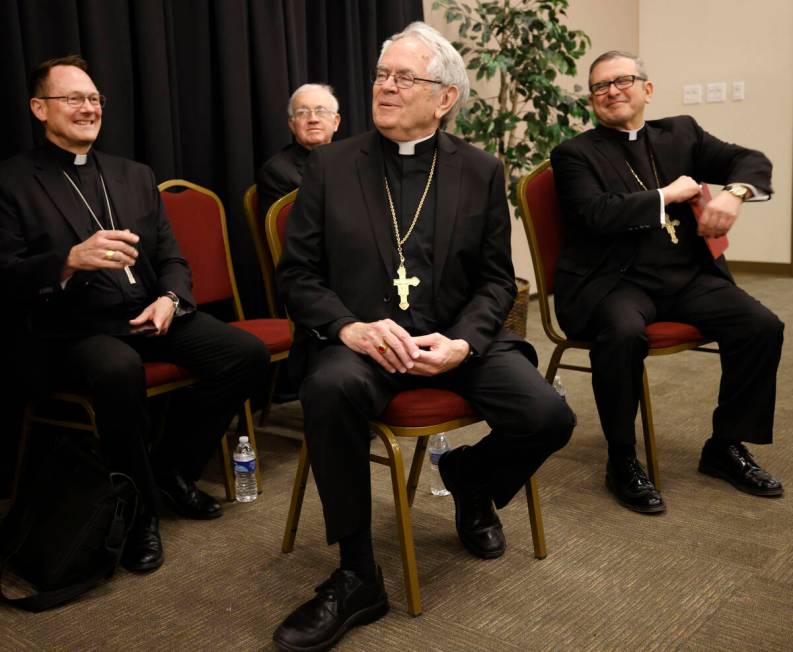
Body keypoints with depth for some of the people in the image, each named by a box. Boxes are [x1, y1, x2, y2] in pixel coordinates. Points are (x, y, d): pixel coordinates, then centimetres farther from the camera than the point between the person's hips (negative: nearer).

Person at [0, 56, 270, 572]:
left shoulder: (136, 176, 16)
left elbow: (172, 258, 14)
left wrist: (169, 299, -9)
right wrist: (71, 259, -27)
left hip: (149, 315, 5)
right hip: (74, 329, -5)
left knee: (249, 354, -16)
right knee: (120, 370, -39)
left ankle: (172, 468, 7)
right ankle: (139, 509, -11)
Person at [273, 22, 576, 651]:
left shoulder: (481, 172, 7)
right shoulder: (332, 165, 5)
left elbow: (497, 280, 6)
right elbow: (297, 272, 2)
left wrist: (461, 342, -15)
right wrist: (351, 327, -18)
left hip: (456, 337, 2)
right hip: (361, 338, -1)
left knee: (549, 416, -21)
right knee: (330, 388, -35)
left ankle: (468, 478, 17)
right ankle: (357, 577, -16)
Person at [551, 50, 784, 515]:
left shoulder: (681, 133, 17)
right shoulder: (575, 154, 3)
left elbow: (751, 160, 10)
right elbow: (596, 215, -14)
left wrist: (733, 193, -12)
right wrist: (666, 195, -8)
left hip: (688, 277, 5)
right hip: (615, 281, -4)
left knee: (763, 326, -15)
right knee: (623, 332, -35)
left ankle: (727, 446, 5)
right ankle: (622, 461, -14)